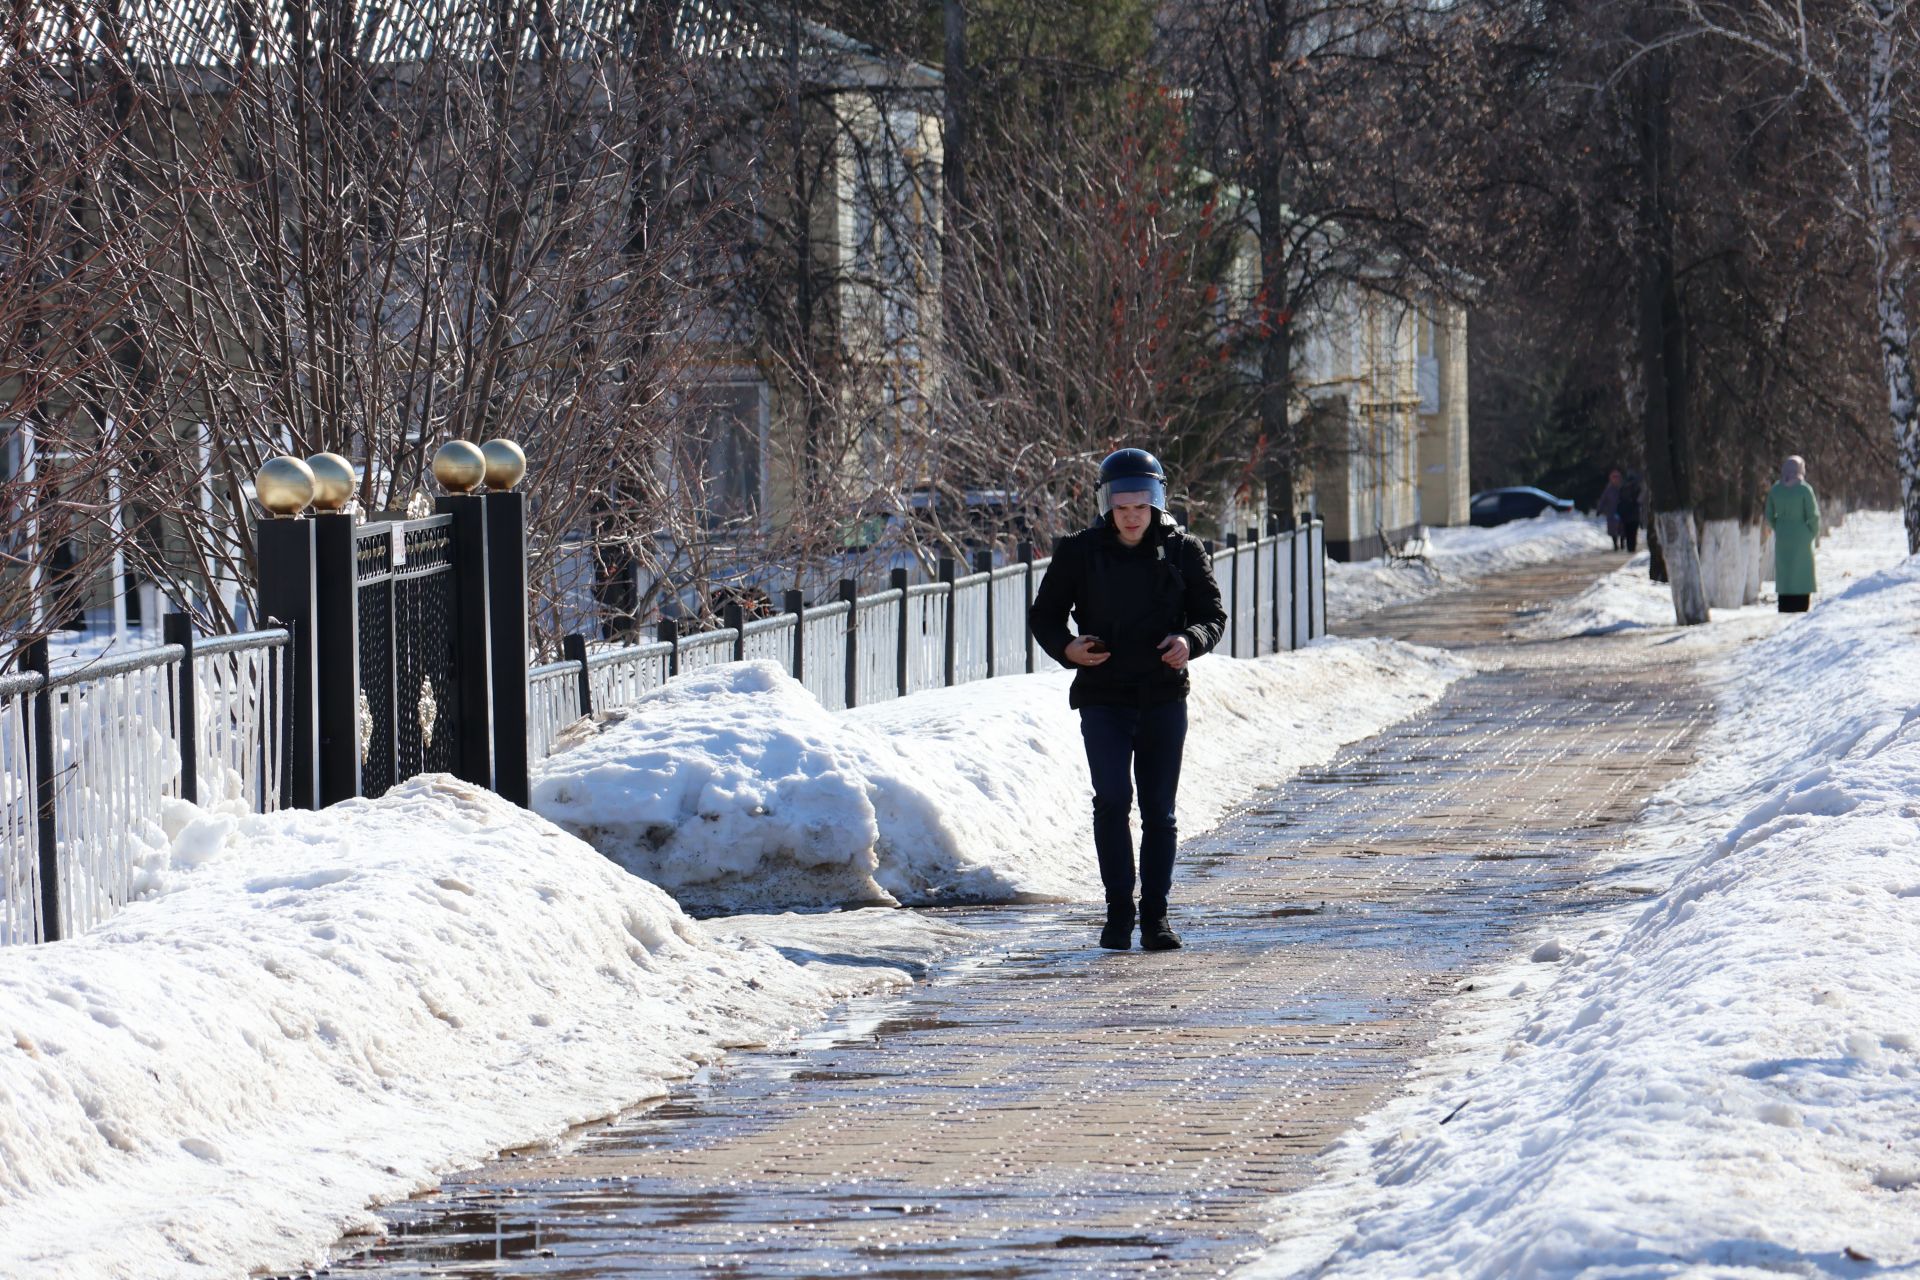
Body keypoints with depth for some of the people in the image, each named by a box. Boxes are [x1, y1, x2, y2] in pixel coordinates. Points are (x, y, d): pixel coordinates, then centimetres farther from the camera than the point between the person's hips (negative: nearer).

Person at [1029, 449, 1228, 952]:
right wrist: (1067, 648, -14)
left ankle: (1154, 916, 12)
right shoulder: (1079, 552, 0)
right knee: (1112, 799, -16)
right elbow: (1044, 615, 7)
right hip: (1103, 697, -1)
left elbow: (1213, 614, 6)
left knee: (1158, 810, 4)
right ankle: (1118, 911, -9)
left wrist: (1190, 640, -18)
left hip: (1164, 697, 1)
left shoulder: (1183, 551, 2)